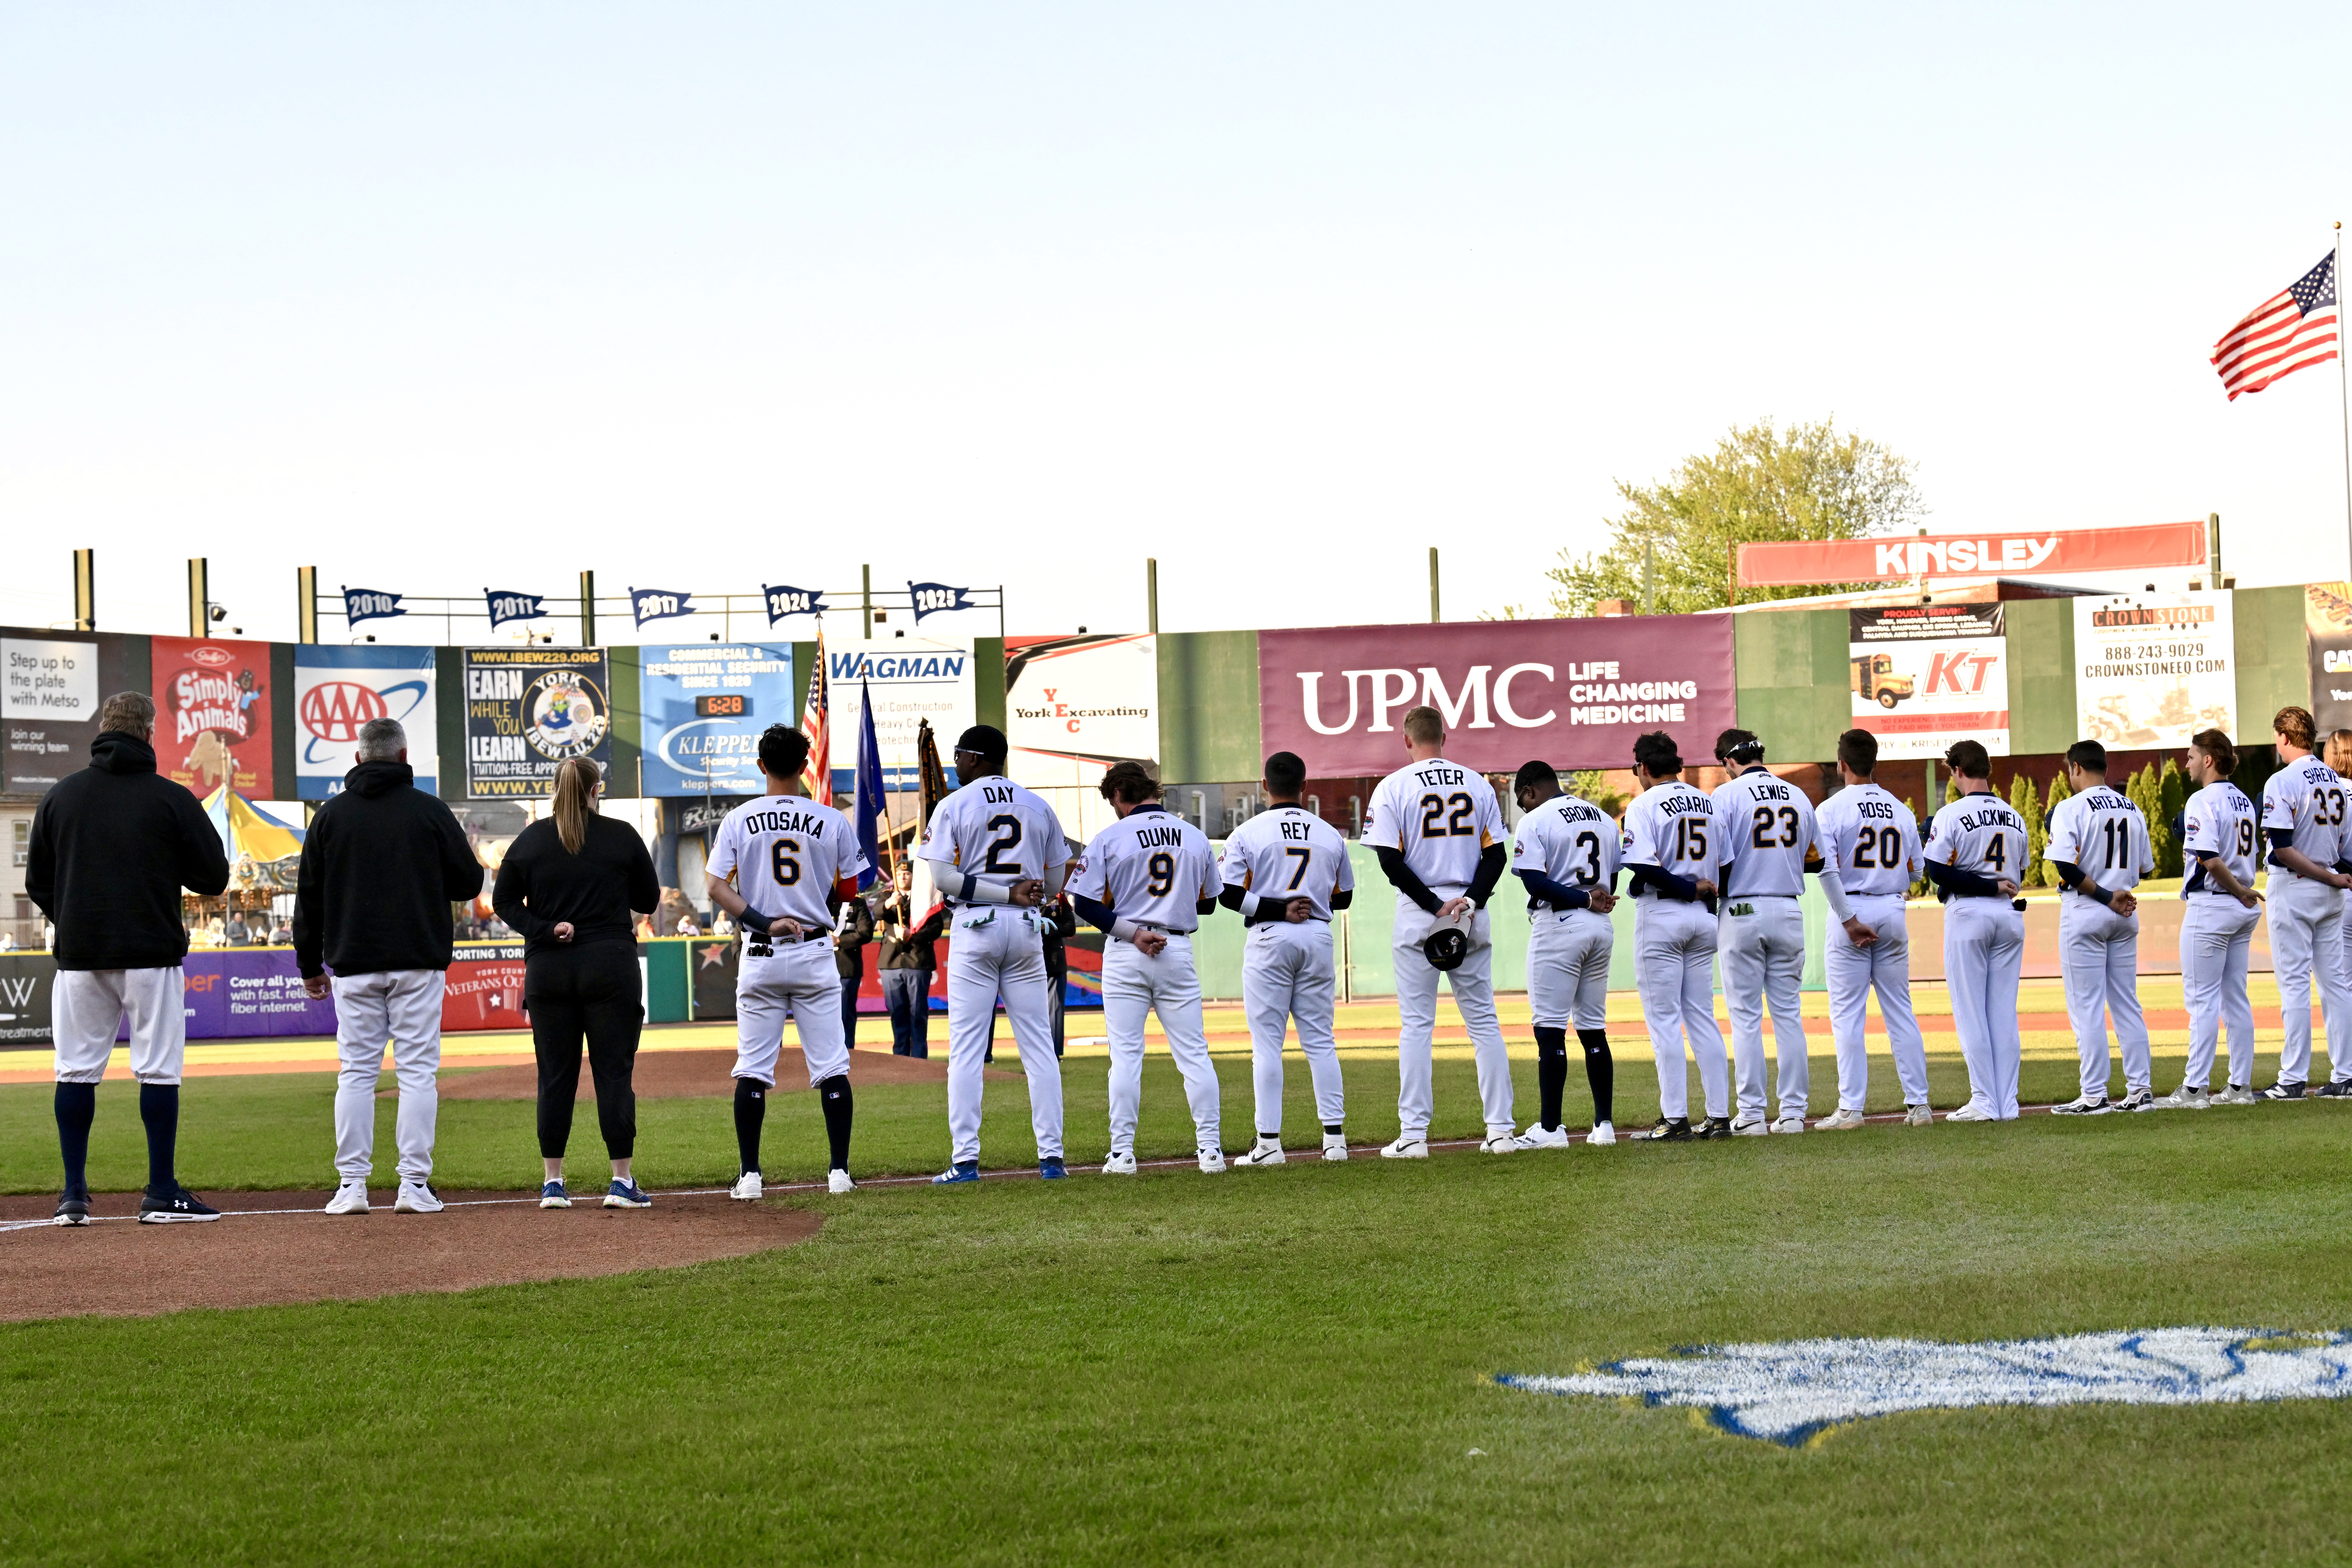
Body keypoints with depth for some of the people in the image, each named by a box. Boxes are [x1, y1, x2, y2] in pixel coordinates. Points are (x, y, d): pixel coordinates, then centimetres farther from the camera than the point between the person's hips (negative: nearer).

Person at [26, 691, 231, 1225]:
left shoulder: (60, 795, 4)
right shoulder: (172, 799, -5)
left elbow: (37, 882, 9)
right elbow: (214, 879, -2)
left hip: (78, 955, 3)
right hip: (152, 954, -3)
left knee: (76, 1071, 7)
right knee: (159, 1070, 2)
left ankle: (73, 1194, 7)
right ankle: (162, 1194, 3)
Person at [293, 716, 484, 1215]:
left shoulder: (331, 815, 5)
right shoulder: (429, 811, -1)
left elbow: (309, 897, 7)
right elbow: (470, 882, 3)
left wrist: (310, 966, 15)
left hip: (354, 967, 2)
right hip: (418, 963, -2)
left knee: (357, 1072, 5)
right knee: (417, 1071, 0)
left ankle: (351, 1185, 0)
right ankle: (415, 1187, -4)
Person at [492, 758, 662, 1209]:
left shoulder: (530, 839, 4)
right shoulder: (622, 837, -2)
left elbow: (504, 900, 3)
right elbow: (648, 901, 6)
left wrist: (546, 929, -4)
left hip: (548, 969, 2)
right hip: (610, 966, -2)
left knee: (555, 1076, 6)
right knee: (615, 1071, 1)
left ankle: (552, 1182, 7)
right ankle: (622, 1181, -1)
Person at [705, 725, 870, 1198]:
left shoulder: (739, 821, -1)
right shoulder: (833, 822, -2)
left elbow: (717, 886, -8)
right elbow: (848, 894, 5)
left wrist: (764, 922, -12)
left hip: (759, 958, 0)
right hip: (816, 954, 0)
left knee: (752, 1069, 5)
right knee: (832, 1067, 4)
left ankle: (749, 1175, 2)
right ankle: (839, 1171, 1)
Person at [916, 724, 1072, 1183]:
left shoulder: (954, 806, -2)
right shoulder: (1039, 808, 9)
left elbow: (943, 878, -12)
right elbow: (1055, 883, 10)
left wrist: (1006, 893, -12)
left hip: (975, 927, -3)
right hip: (1027, 928, 3)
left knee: (966, 1047, -2)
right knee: (1038, 1046, 6)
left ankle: (965, 1159, -7)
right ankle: (1051, 1157, 3)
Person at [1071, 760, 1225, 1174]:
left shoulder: (1111, 837, -5)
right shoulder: (1196, 837, 5)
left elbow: (1086, 904, -10)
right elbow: (1208, 902, 14)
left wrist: (1133, 932, -11)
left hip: (1126, 955, -2)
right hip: (1179, 952, 2)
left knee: (1126, 1055, 0)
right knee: (1193, 1054, 5)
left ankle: (1122, 1152, -1)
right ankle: (1210, 1149, 2)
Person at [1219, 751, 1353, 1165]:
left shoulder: (1248, 833, -4)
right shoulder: (1330, 835, 7)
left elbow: (1229, 894, -11)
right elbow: (1343, 896, 15)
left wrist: (1275, 908, -10)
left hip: (1268, 939, -3)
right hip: (1318, 937, 3)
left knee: (1267, 1042, -1)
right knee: (1320, 1040, 8)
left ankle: (1269, 1142, -4)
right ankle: (1335, 1137, 4)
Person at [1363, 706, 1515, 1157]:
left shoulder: (1394, 788, -4)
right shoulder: (1478, 785, 8)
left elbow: (1390, 860, -11)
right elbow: (1497, 854, 3)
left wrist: (1435, 905, -11)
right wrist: (1470, 900, -7)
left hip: (1419, 918, -3)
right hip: (1473, 918, 3)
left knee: (1416, 1025, 0)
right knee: (1484, 1022, 7)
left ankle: (1413, 1135, -4)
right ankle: (1501, 1130, 5)